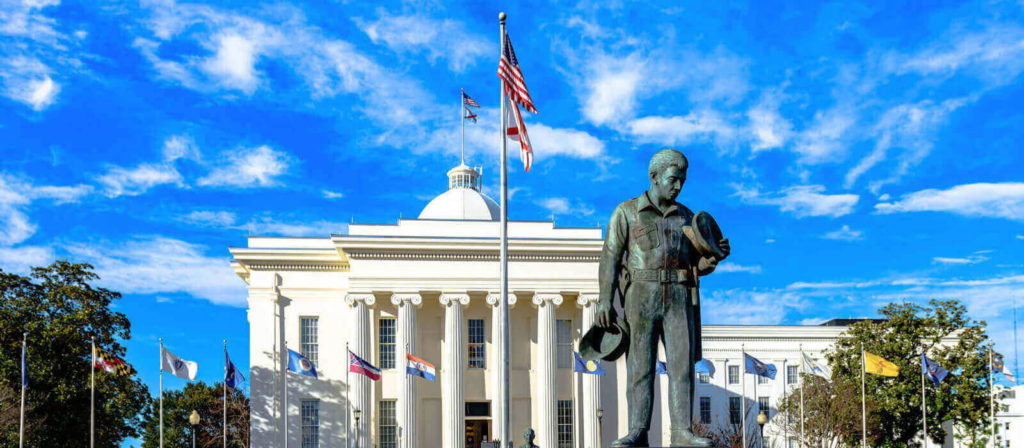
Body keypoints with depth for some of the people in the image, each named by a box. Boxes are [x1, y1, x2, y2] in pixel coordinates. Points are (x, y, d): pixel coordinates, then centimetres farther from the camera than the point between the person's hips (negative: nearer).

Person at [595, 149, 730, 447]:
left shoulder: (686, 218, 16)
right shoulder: (626, 212, 5)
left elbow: (697, 265, 17)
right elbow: (610, 258, -1)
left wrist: (714, 257, -6)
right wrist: (605, 300, -11)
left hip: (679, 299, 3)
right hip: (641, 296, -3)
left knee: (682, 362, -6)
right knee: (639, 366, -5)